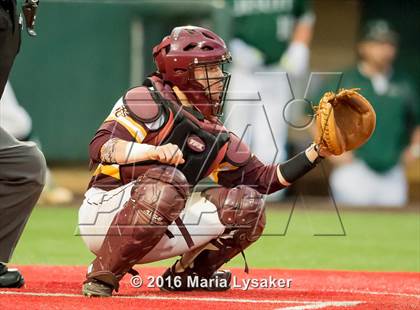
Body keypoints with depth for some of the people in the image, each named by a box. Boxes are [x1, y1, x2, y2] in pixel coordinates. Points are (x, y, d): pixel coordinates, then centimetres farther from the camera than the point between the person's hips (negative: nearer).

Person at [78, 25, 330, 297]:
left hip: (153, 238, 6)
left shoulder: (215, 135, 11)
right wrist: (155, 151, -37)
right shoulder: (148, 101, -9)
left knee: (247, 205, -5)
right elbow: (100, 147, -21)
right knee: (168, 179, -36)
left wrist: (317, 151, 1)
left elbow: (262, 179, 8)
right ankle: (103, 275, -25)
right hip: (102, 211, -6)